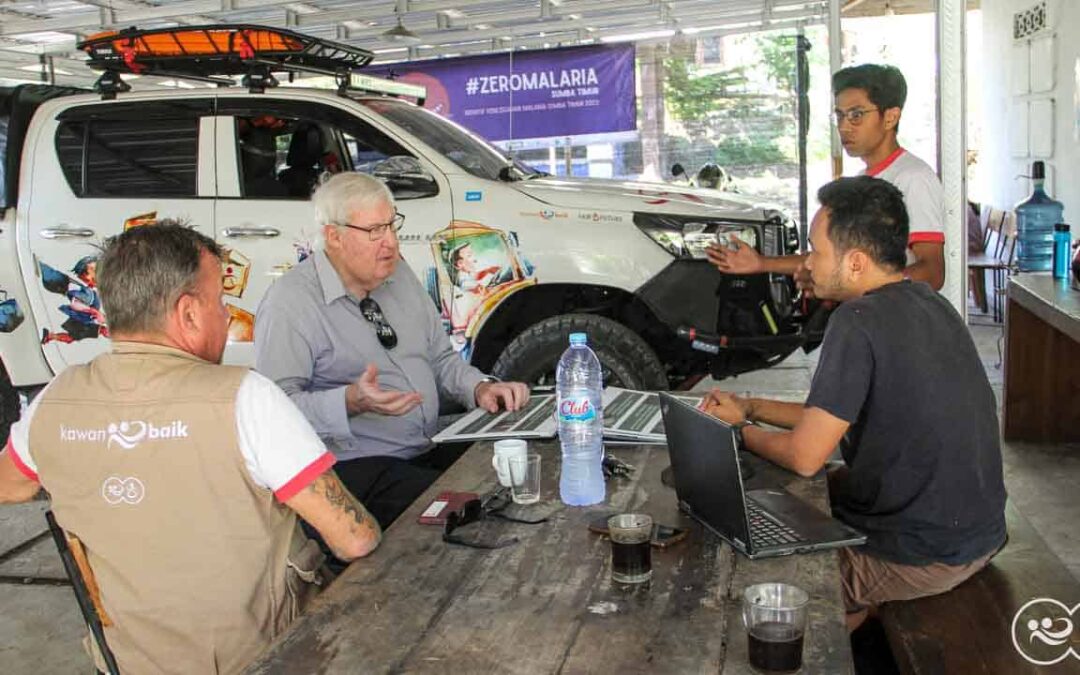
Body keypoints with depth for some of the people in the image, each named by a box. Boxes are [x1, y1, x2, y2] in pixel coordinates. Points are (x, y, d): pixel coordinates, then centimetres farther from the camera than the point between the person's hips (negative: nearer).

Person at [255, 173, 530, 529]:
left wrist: (480, 388, 1)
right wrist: (351, 402, -31)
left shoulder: (399, 274, 14)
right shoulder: (290, 303, -10)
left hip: (431, 449, 8)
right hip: (354, 468, -7)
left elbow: (441, 357, 21)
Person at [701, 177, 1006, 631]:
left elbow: (804, 457, -20)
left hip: (925, 555, -9)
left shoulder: (860, 321, -24)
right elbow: (840, 416, 13)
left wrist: (741, 432, -2)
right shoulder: (927, 304, 5)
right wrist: (750, 409, 10)